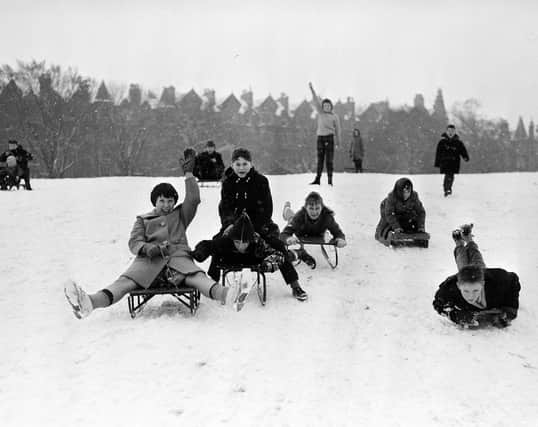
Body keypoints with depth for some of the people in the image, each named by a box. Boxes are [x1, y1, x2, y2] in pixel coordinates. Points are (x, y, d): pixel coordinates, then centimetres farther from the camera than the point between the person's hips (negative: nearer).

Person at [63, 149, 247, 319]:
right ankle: (90, 302, -57)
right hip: (150, 258, 0)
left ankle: (222, 294, -66)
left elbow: (193, 199, 14)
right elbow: (134, 242, 13)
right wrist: (147, 248, -10)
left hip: (178, 256, 0)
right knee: (126, 281, -29)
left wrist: (188, 174, 8)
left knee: (196, 276, -34)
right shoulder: (143, 219, 29)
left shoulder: (180, 215, 30)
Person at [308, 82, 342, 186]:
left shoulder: (334, 116, 3)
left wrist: (339, 142, 4)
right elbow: (316, 101, 2)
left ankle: (330, 180, -4)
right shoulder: (320, 112, 11)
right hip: (320, 137, 3)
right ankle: (317, 179, 5)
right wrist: (312, 89, -8)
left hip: (329, 137, -3)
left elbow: (338, 130, 5)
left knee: (329, 160, -6)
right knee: (320, 159, 4)